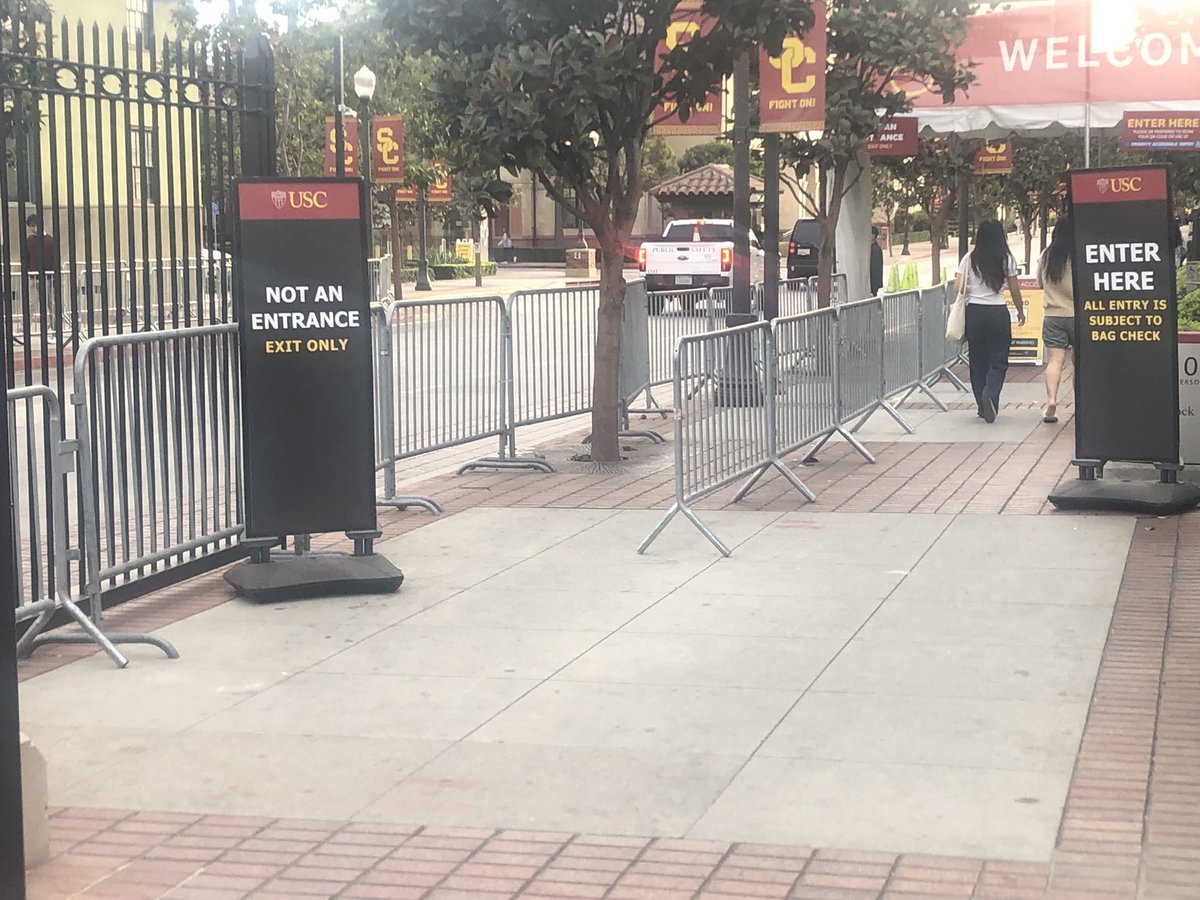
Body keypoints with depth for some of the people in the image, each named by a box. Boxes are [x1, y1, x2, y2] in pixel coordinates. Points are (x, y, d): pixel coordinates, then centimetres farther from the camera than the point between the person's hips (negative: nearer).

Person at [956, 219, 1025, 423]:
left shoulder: (969, 259, 1)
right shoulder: (1007, 260, -2)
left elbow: (960, 290, -1)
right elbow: (1015, 290, 4)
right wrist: (1021, 312, 18)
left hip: (974, 312, 2)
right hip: (998, 313, -2)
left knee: (978, 360, 11)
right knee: (998, 361, 3)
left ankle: (982, 405, 14)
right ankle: (990, 395, -22)